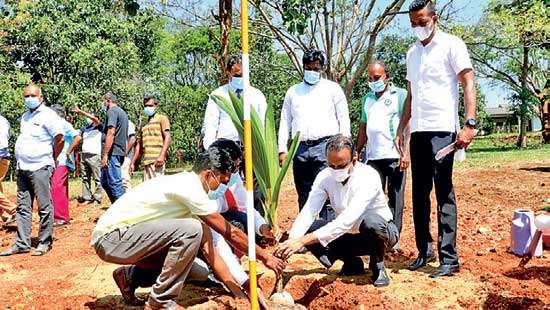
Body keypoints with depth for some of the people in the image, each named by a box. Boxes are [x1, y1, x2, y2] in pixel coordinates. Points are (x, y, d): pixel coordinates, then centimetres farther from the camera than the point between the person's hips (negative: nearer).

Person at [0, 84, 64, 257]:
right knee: (23, 208, 9)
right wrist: (21, 162, 16)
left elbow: (60, 139, -11)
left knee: (44, 208, -2)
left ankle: (44, 243, 7)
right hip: (22, 168, 8)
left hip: (40, 169, -8)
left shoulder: (48, 115, -7)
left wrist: (51, 158, -2)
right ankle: (22, 244, 15)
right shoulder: (25, 116, 17)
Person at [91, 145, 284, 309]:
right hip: (112, 237, -9)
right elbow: (230, 233, -15)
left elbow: (207, 241, 15)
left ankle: (130, 277, 19)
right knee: (191, 230, -26)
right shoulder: (191, 189, -20)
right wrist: (265, 257, -3)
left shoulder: (185, 183, 10)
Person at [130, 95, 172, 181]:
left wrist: (162, 156, -19)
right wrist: (133, 162, 20)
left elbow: (168, 138, -6)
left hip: (157, 160, -7)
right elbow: (139, 145, 27)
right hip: (146, 161, 7)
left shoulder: (162, 118, 6)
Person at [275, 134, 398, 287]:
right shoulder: (324, 176, -13)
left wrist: (303, 240, -47)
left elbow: (347, 220, -41)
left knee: (370, 221, -39)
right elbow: (307, 213, -21)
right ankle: (352, 264, 5)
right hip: (349, 235, 5)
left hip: (382, 231, -5)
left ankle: (377, 265, -7)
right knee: (308, 230, -18)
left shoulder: (368, 176, -30)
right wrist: (291, 241, -41)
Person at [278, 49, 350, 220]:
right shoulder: (293, 91, 18)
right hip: (300, 149, 4)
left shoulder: (333, 88, 9)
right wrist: (282, 150, 7)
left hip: (325, 146, -3)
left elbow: (344, 119, 5)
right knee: (303, 197, 8)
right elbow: (285, 122, 16)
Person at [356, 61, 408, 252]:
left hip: (395, 156, -5)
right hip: (373, 157, 5)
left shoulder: (399, 95, 1)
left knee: (395, 199, 2)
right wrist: (357, 152, 16)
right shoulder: (368, 98, 19)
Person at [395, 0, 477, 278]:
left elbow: (468, 83, -8)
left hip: (442, 129, -6)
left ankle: (449, 258, 0)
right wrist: (400, 130, 16)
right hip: (418, 131, 7)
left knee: (444, 194, -6)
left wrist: (469, 124, -19)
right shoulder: (412, 53, 17)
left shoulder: (451, 45, -1)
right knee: (419, 193, 9)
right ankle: (424, 250, 20)